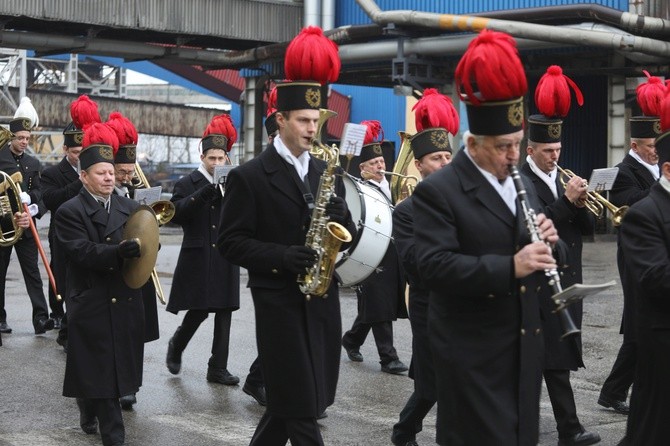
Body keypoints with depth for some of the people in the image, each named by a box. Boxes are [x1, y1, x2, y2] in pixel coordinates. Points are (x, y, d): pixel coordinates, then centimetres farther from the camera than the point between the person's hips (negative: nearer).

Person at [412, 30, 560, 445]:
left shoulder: (522, 185, 12)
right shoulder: (437, 191, -12)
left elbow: (534, 255, 16)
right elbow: (435, 265, -22)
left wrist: (546, 243, -7)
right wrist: (510, 267, -30)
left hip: (524, 345, 7)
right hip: (472, 351, -7)